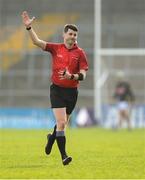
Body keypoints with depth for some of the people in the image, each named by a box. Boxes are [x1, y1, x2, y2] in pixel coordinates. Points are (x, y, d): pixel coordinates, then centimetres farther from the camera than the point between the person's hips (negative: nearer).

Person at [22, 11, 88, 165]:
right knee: (61, 123, -14)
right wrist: (29, 27, -18)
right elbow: (37, 42, -6)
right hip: (57, 89, -2)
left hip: (72, 91, 2)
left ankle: (52, 138, 48)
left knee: (63, 123, 15)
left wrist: (71, 76, -24)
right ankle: (64, 156, -14)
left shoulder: (80, 53, -1)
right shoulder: (55, 48, 2)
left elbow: (83, 75, -5)